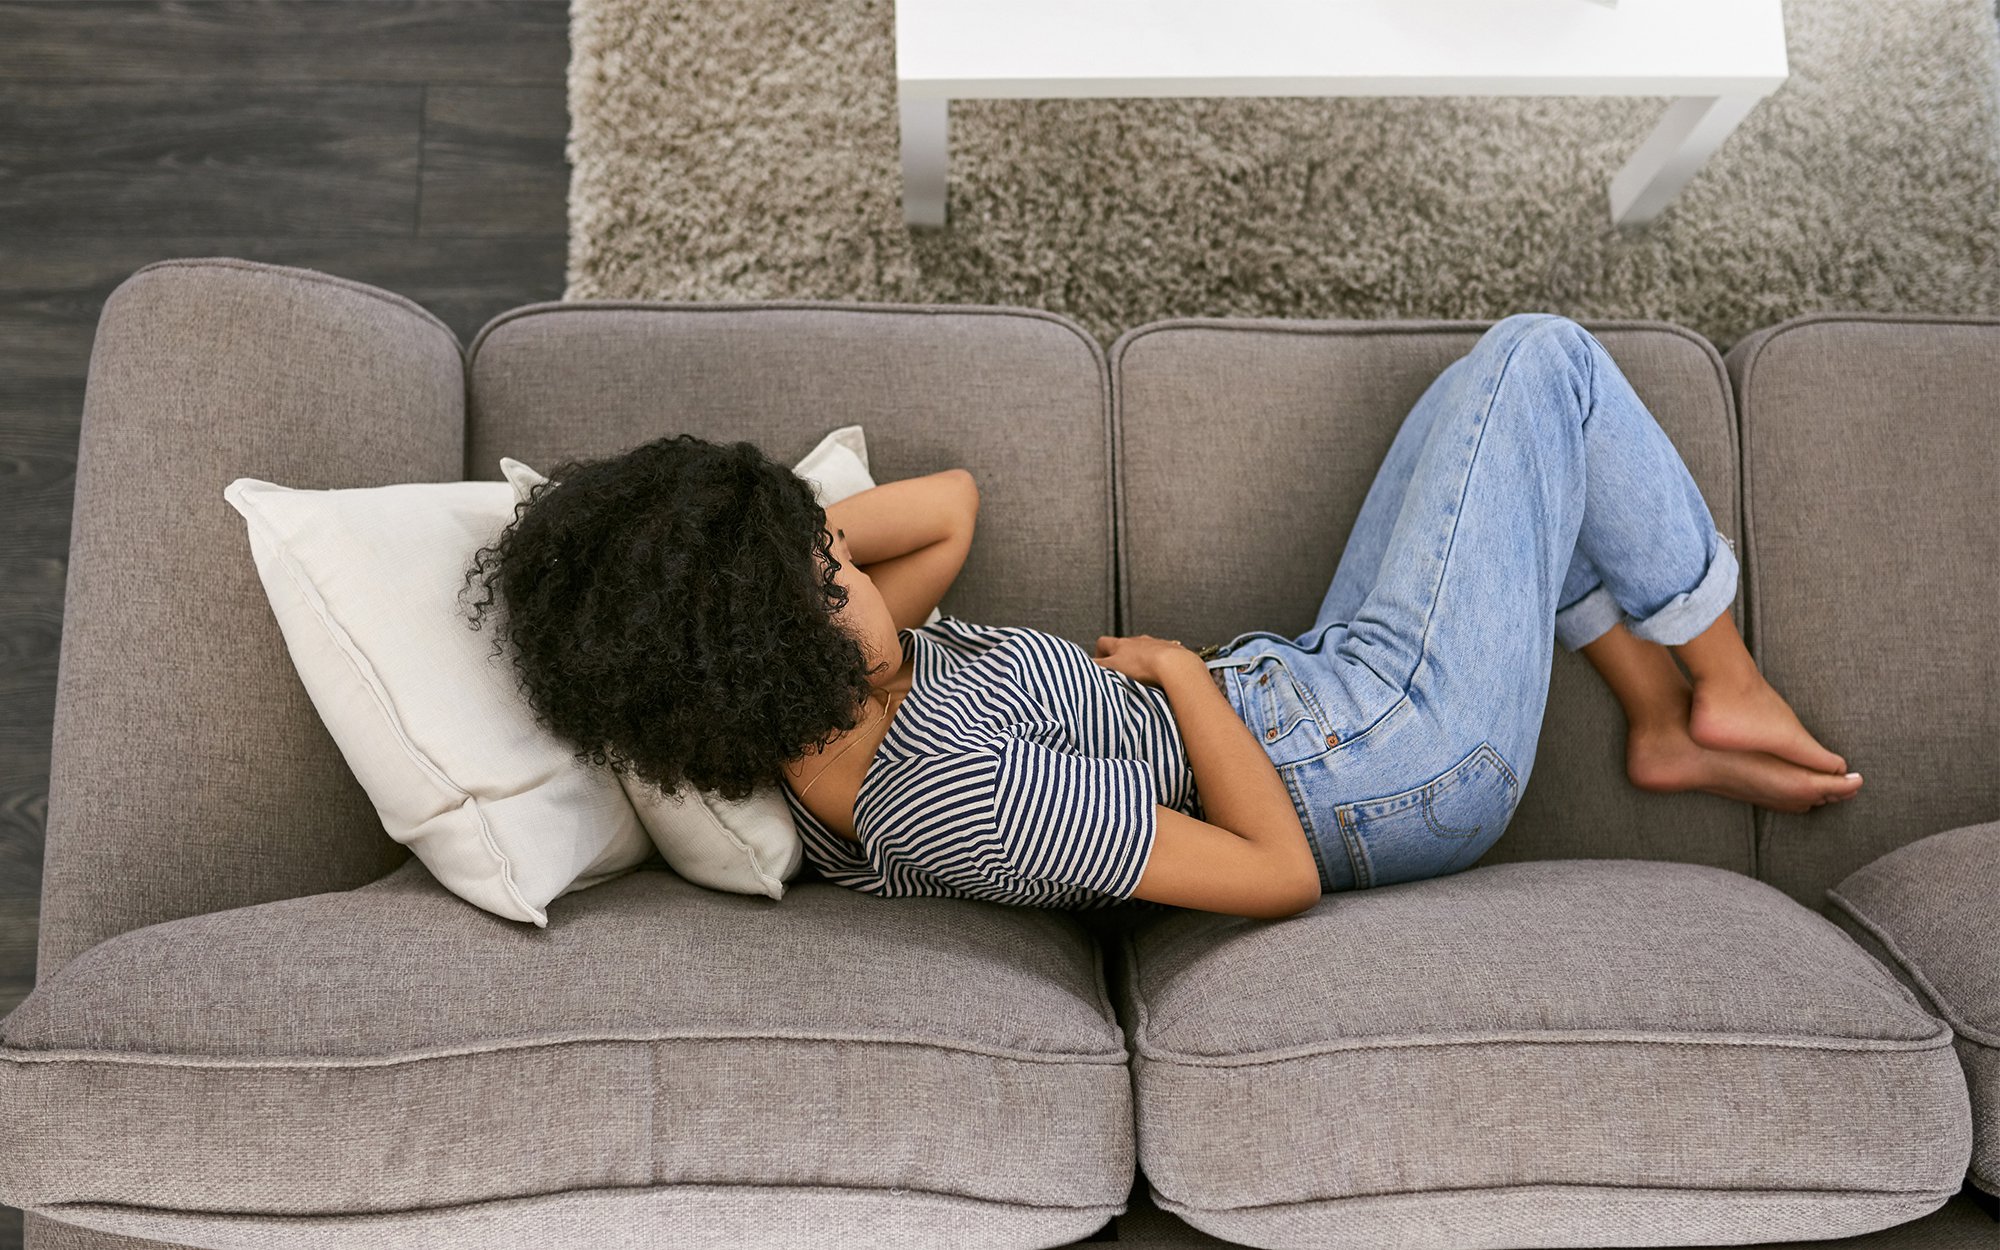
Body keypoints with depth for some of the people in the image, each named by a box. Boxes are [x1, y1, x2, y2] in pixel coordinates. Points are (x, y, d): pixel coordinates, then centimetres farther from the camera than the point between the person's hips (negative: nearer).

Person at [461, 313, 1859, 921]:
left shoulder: (822, 730, -9)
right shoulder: (953, 795, -37)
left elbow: (954, 501, 3)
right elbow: (1277, 874, -29)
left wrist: (772, 534, -13)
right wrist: (1180, 667, -17)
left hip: (1307, 691, 8)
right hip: (1400, 750, -8)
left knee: (1533, 435, 23)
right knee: (1544, 359, 1)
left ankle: (1667, 725, 27)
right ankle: (1727, 683, 18)